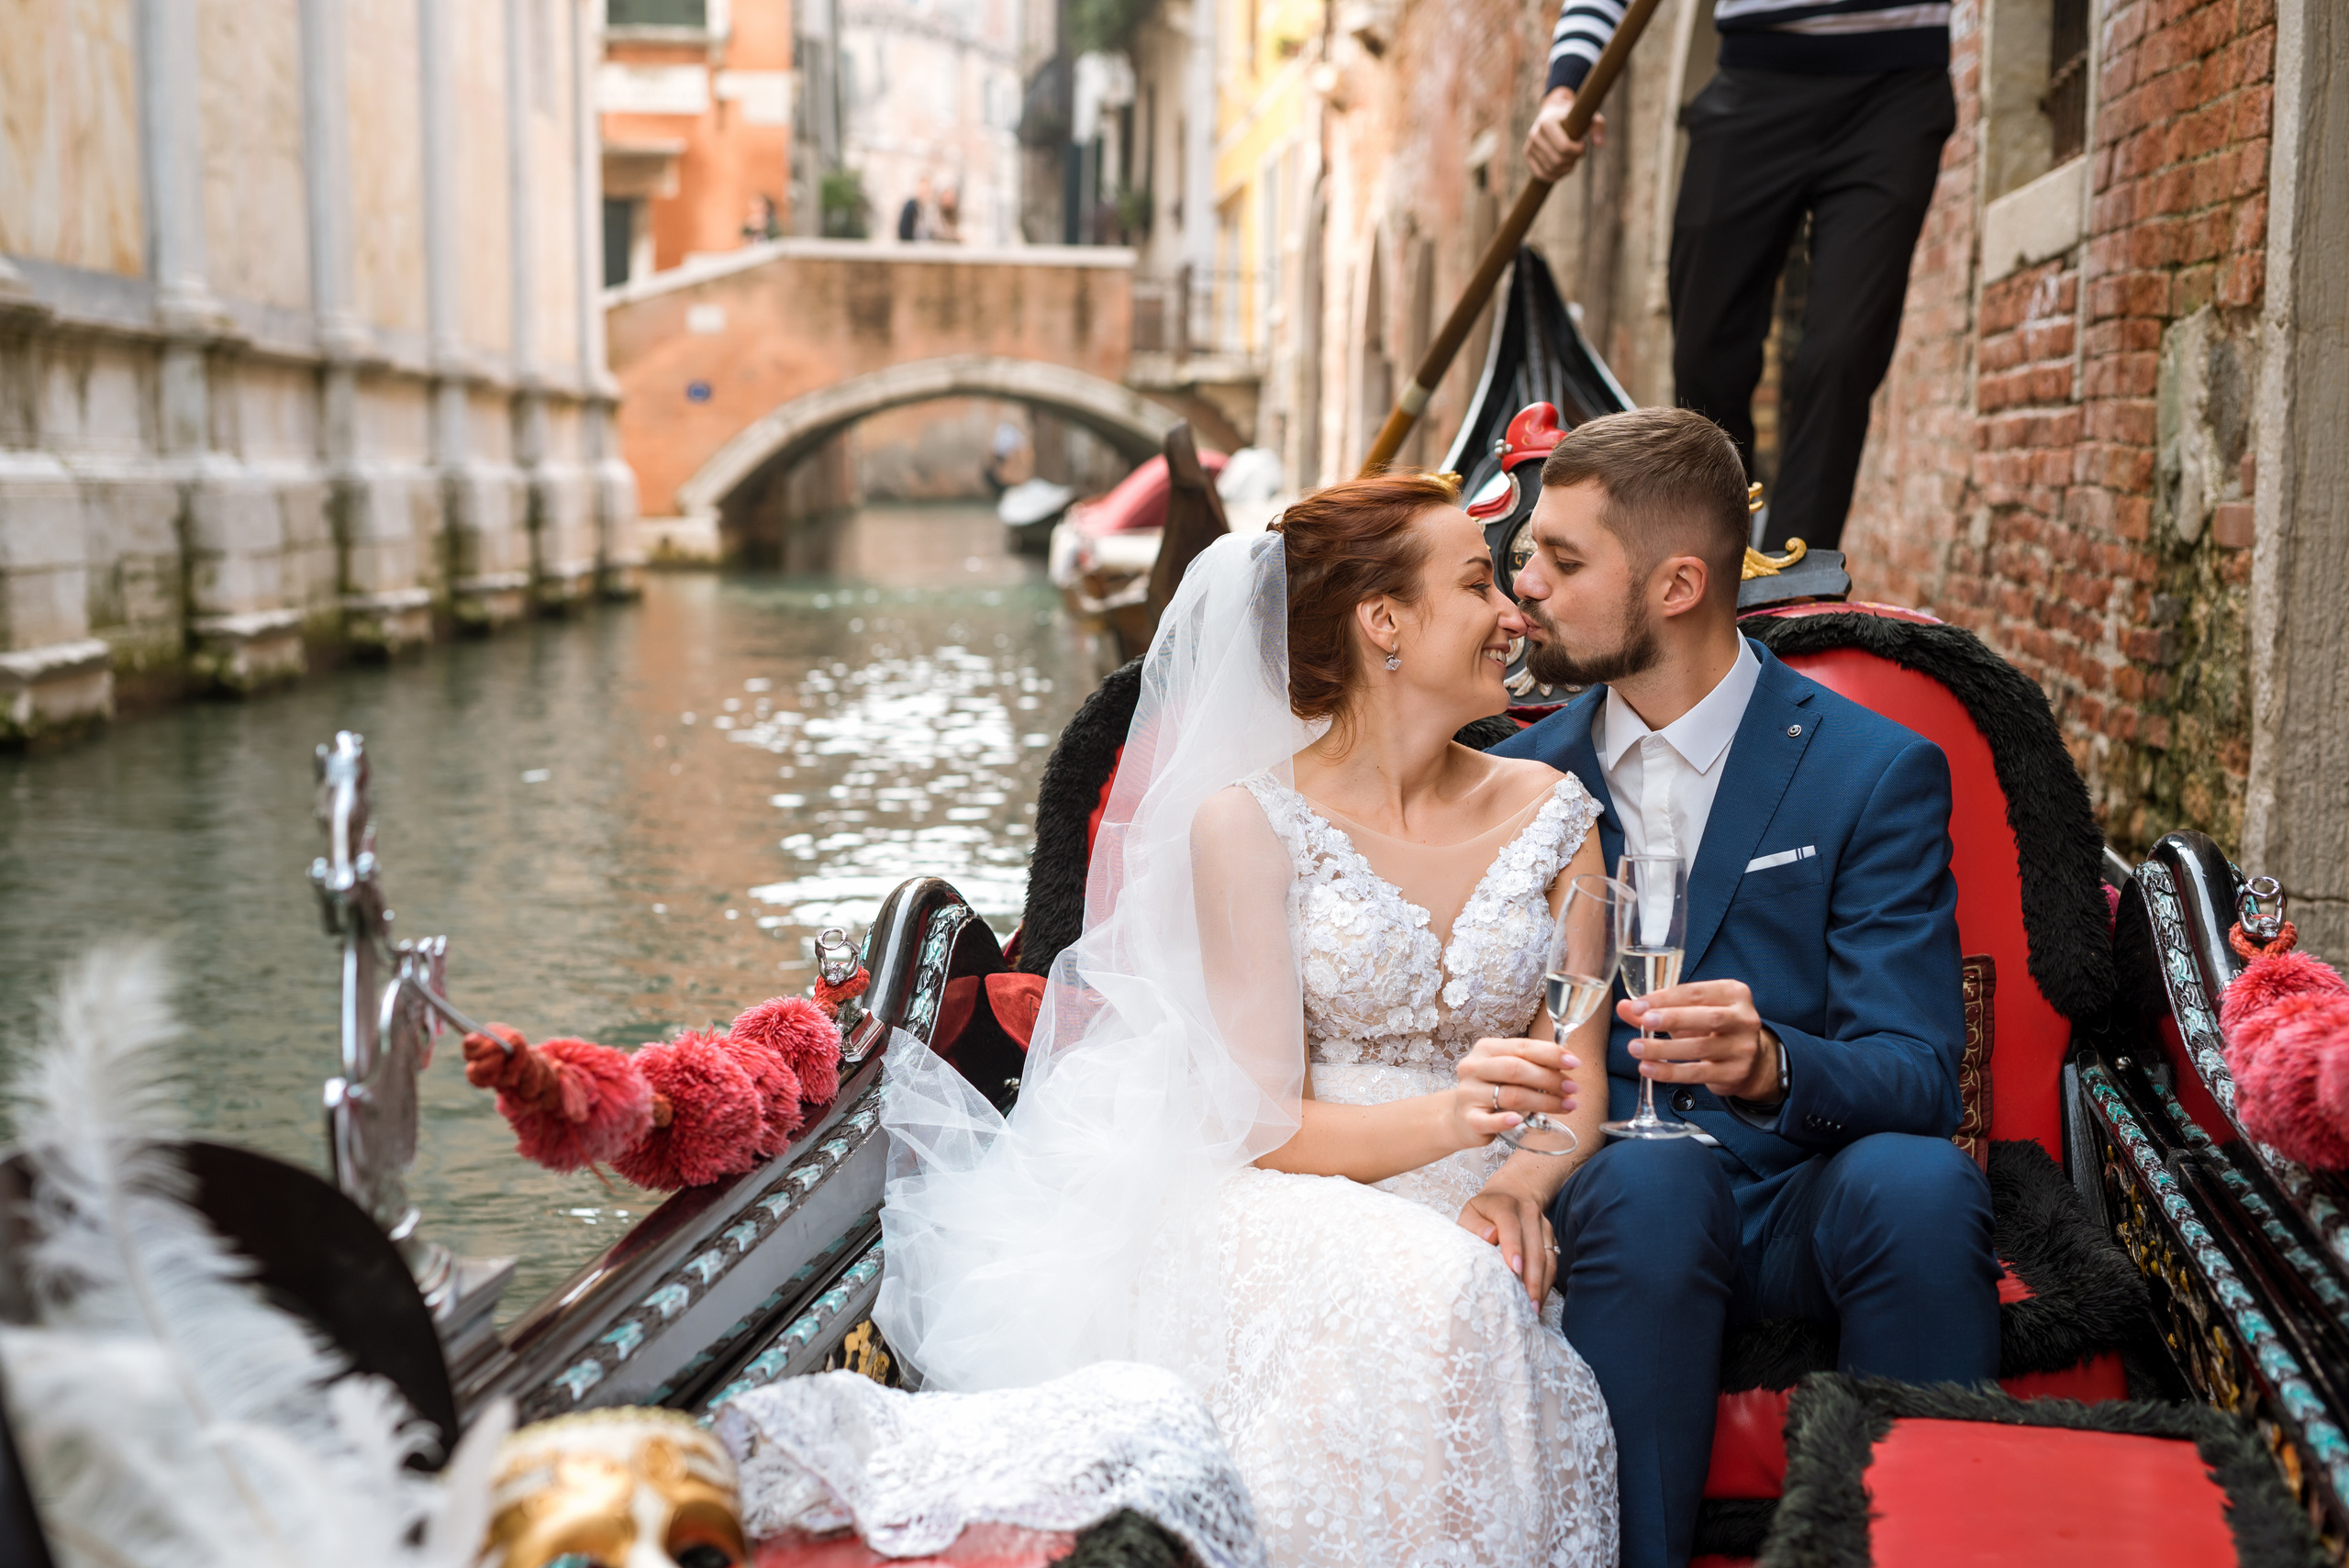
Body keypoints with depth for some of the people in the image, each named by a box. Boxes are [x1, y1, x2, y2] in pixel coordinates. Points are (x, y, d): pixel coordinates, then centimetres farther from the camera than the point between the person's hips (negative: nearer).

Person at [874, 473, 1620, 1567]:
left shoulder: (1551, 814, 8)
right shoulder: (1249, 822, -4)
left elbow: (1578, 1098, 7)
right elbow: (1271, 1120, -7)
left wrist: (1519, 1187, -16)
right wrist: (1446, 1116, -25)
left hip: (1481, 1231, 3)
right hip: (1295, 1215, -3)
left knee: (1478, 1296, -32)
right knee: (1429, 1298, -35)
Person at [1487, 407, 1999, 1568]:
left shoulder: (1876, 772, -1)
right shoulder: (1522, 780, 10)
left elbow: (1920, 1076, -8)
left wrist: (1771, 1066, -31)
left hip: (1810, 1195, -1)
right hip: (1604, 1194, 1)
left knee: (1919, 1184, -33)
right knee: (1653, 1177, -33)